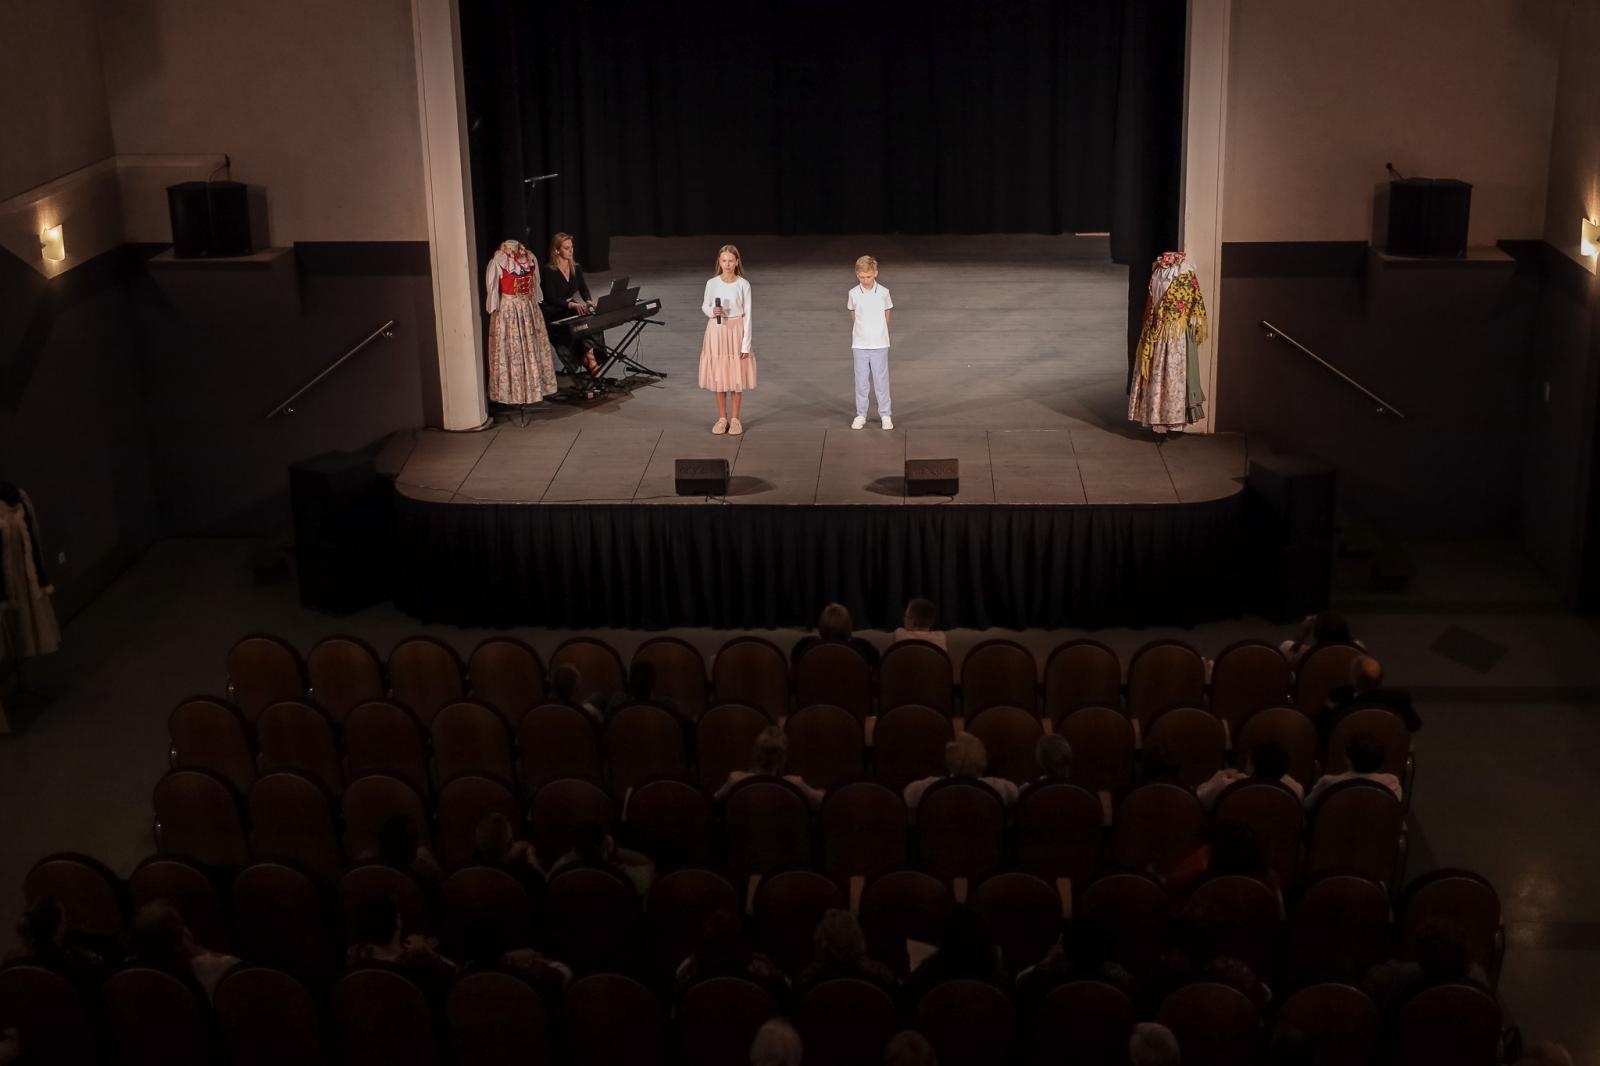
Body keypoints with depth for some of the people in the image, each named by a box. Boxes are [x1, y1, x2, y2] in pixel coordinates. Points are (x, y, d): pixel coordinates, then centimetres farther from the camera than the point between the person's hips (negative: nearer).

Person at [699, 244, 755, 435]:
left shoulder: (743, 285, -7)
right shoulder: (712, 283, -3)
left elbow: (747, 314, -5)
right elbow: (704, 306, 9)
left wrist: (746, 344, -8)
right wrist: (712, 311, -16)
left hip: (736, 331, -1)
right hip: (717, 331, 1)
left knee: (736, 375, 3)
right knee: (718, 375, 6)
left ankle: (735, 418, 15)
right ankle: (722, 418, 18)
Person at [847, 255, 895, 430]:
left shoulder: (883, 292, -4)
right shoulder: (853, 294, -2)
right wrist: (861, 332, 12)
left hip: (879, 345, -1)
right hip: (859, 345, 1)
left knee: (881, 380, 3)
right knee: (861, 382, 6)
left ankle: (886, 415, 11)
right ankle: (860, 416, 15)